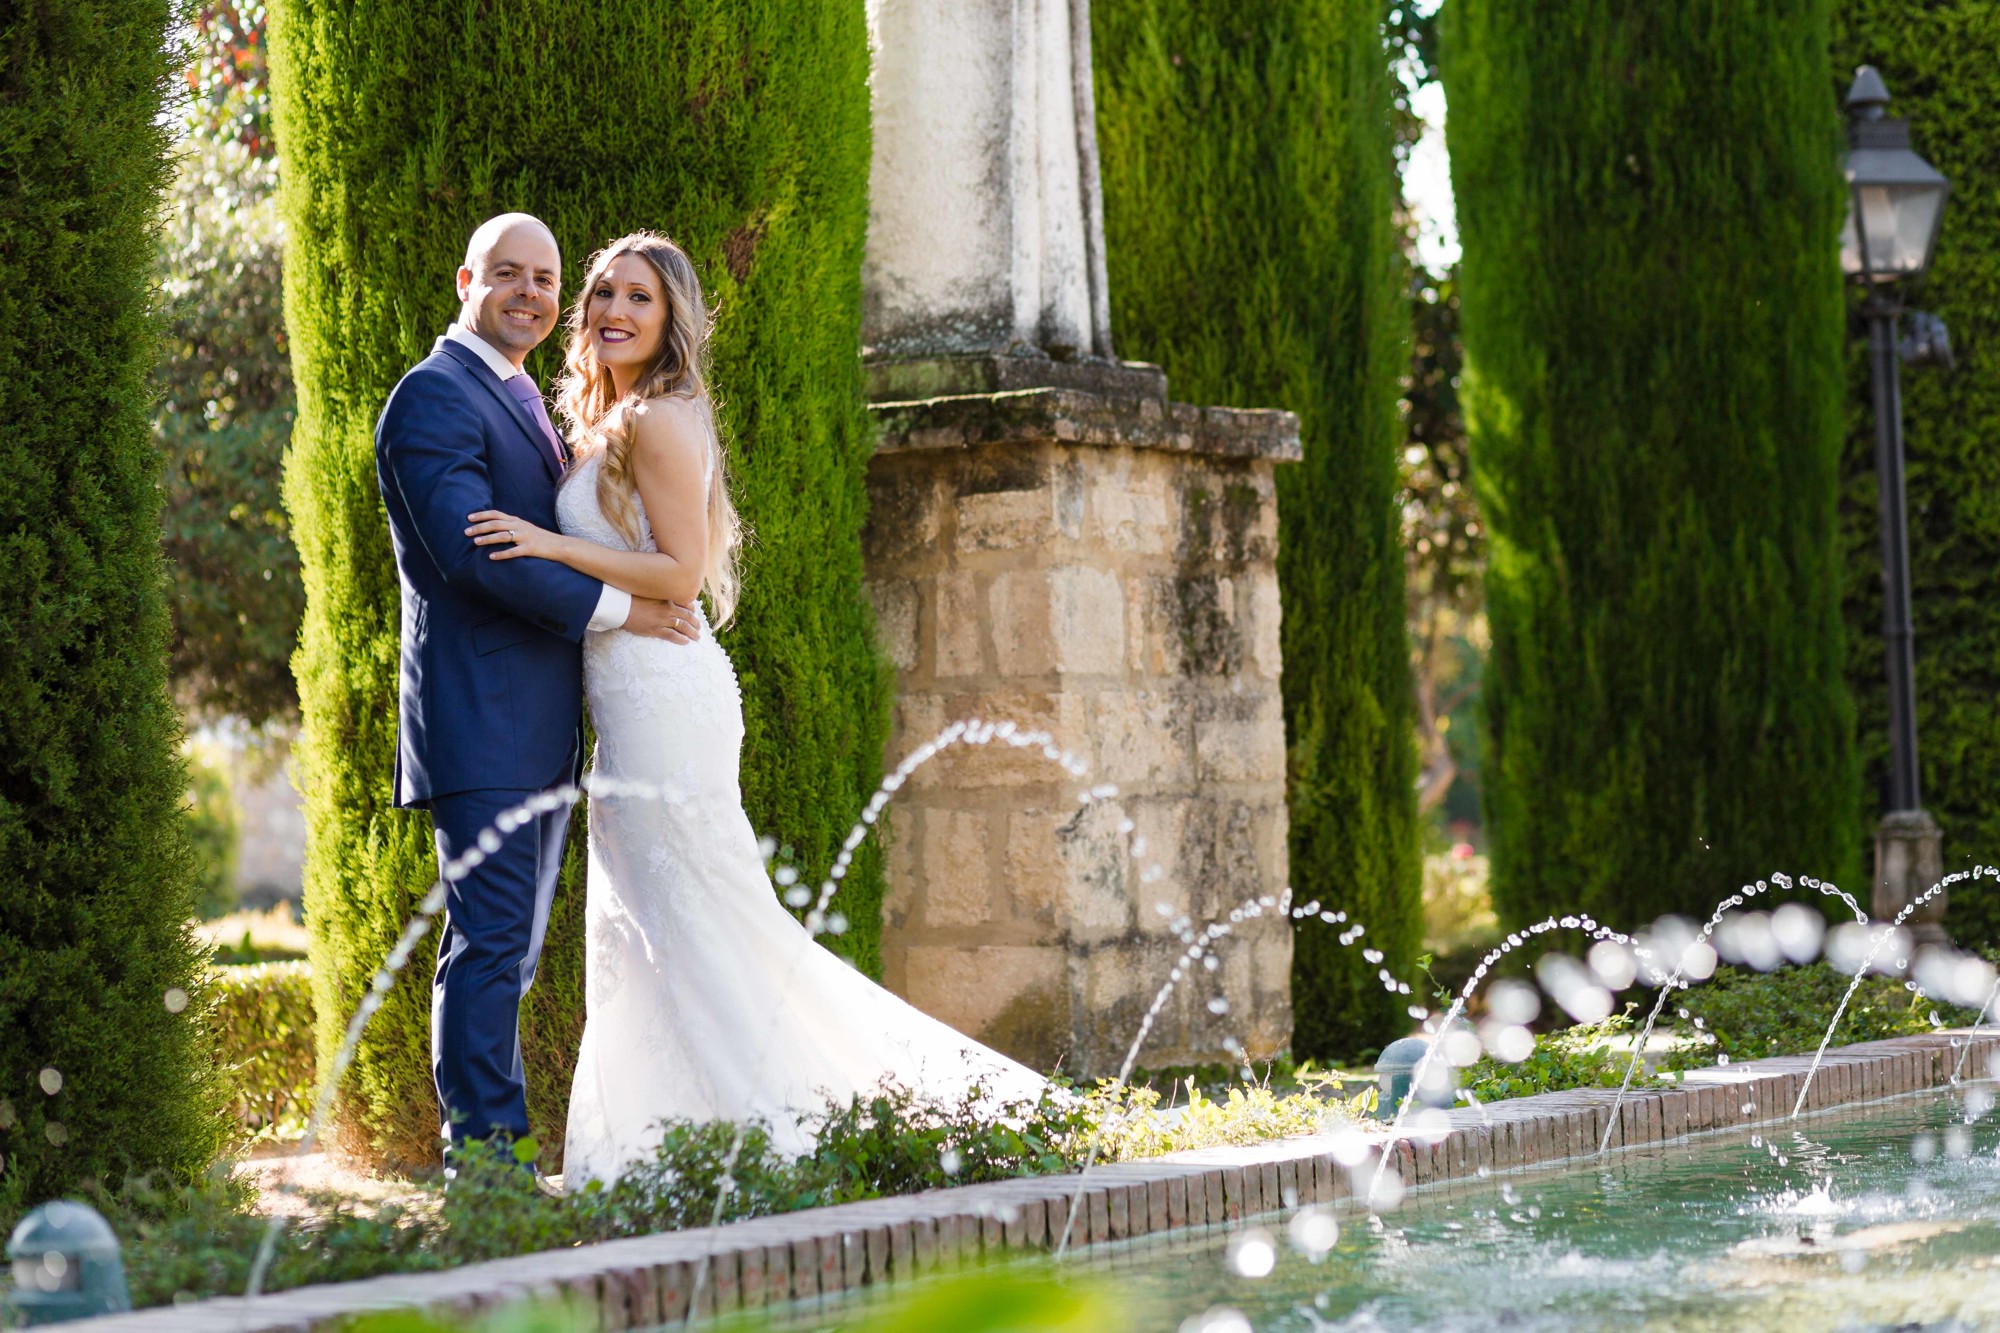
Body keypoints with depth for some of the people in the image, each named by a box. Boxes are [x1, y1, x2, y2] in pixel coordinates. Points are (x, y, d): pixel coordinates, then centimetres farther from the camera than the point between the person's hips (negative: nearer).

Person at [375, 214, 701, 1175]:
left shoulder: (522, 400, 21)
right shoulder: (435, 397, -10)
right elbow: (471, 552, -20)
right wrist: (615, 609, -16)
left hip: (539, 725, 10)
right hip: (478, 717, -10)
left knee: (511, 944, 11)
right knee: (491, 940, -10)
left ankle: (501, 1159, 16)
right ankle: (486, 1148, -8)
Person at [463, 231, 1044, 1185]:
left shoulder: (660, 420, -12)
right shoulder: (608, 424, 18)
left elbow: (680, 573, -17)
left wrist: (552, 546, -19)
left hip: (662, 703, -10)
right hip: (634, 704, 10)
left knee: (697, 922, -7)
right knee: (641, 931, 13)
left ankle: (769, 1126, -2)